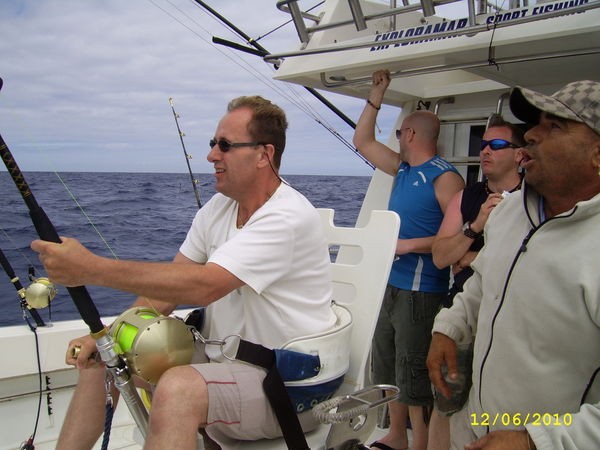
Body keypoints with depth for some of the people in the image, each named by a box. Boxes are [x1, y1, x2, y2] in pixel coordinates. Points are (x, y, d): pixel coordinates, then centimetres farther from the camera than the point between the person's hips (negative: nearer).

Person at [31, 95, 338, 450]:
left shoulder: (288, 218, -22)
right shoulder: (218, 207, 6)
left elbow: (203, 287, -32)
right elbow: (169, 283, 7)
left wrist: (93, 268, -31)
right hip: (223, 358, 9)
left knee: (177, 390, -36)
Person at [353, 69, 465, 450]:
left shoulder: (444, 177, -14)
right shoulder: (402, 169, 11)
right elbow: (363, 140, 18)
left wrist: (409, 244, -20)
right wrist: (377, 94, 15)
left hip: (421, 292, -9)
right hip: (392, 285, 9)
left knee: (414, 376, -2)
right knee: (387, 367, 18)